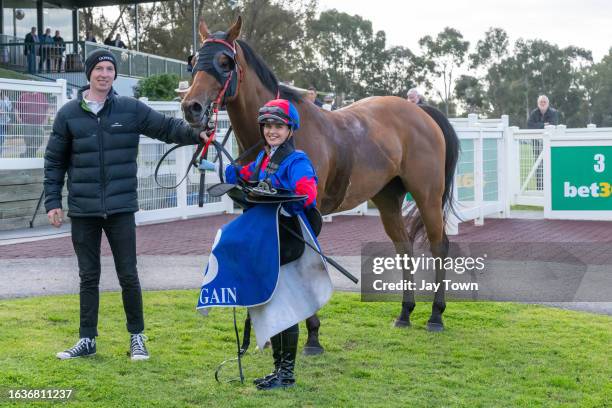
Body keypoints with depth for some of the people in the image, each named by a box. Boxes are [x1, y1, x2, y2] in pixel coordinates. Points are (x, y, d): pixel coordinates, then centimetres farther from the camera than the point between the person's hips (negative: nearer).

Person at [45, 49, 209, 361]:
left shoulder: (132, 110, 1)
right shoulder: (69, 114, 3)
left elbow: (167, 128, -2)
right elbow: (55, 161, 7)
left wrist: (198, 133, -20)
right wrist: (52, 202, 1)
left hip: (121, 208, -1)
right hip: (82, 210, 1)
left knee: (128, 276, 4)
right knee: (88, 277, 10)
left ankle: (137, 337, 19)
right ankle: (87, 340, 20)